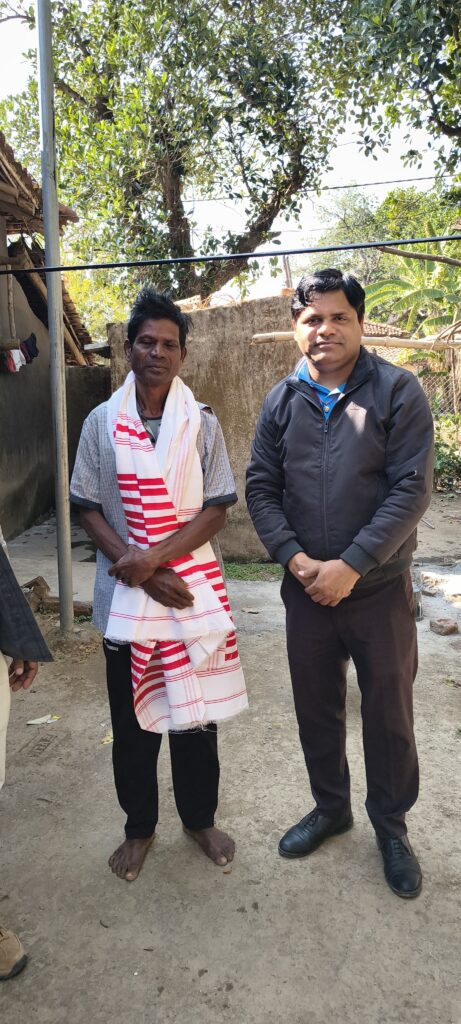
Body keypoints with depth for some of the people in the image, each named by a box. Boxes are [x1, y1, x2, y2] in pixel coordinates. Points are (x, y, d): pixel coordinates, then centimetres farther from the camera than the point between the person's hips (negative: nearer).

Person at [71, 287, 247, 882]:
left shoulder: (202, 424, 0)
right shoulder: (101, 423, 0)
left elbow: (216, 509, -5)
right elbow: (89, 509, -1)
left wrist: (154, 557, -18)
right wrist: (138, 570, -13)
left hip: (193, 592, 0)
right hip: (124, 595, 0)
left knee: (196, 713, 13)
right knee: (132, 720, 13)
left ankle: (200, 818, 37)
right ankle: (139, 826, 36)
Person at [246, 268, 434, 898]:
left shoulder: (397, 392, -8)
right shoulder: (283, 401, 3)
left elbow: (412, 490, -14)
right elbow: (261, 487, 3)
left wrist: (349, 566, -18)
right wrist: (294, 557, -12)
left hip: (379, 588, -3)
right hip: (305, 587, 3)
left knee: (388, 713, 11)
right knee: (316, 707, 17)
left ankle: (391, 827, 34)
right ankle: (330, 807, 41)